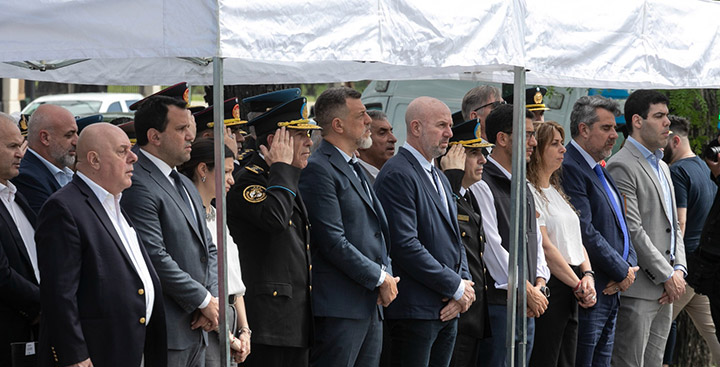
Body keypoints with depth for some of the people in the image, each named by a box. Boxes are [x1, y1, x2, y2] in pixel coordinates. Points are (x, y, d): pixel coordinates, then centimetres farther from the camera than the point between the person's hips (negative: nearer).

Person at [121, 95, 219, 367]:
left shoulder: (186, 185, 19)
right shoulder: (137, 186, -13)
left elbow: (209, 249, 21)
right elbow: (155, 257, -19)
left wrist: (212, 298, 3)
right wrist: (204, 301, -12)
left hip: (196, 329, 9)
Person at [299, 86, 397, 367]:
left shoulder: (355, 169, 20)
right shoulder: (318, 169, -11)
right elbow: (333, 241, -18)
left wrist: (387, 275, 5)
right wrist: (380, 278, -11)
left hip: (372, 305, 9)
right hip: (340, 306, -9)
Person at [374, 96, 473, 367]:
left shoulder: (440, 178, 21)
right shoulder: (397, 175, -11)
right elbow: (406, 245, -19)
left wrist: (464, 286, 2)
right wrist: (457, 287, -13)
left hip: (447, 311, 9)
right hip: (415, 311, -9)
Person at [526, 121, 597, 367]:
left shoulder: (556, 192, 19)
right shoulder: (527, 192, -10)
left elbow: (576, 240, 18)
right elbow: (544, 247, -15)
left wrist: (587, 276, 0)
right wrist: (578, 284, -11)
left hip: (571, 291, 9)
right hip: (549, 288, -9)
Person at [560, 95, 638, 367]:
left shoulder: (599, 170, 19)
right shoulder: (570, 168, -13)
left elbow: (620, 224, 22)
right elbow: (584, 232, -20)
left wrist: (629, 266, 3)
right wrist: (622, 272, -12)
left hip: (611, 291, 10)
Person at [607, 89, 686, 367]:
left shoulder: (662, 167, 20)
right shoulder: (621, 167, -11)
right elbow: (632, 231, -17)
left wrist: (678, 270, 3)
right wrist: (668, 276, -15)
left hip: (664, 291, 9)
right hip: (637, 291, -9)